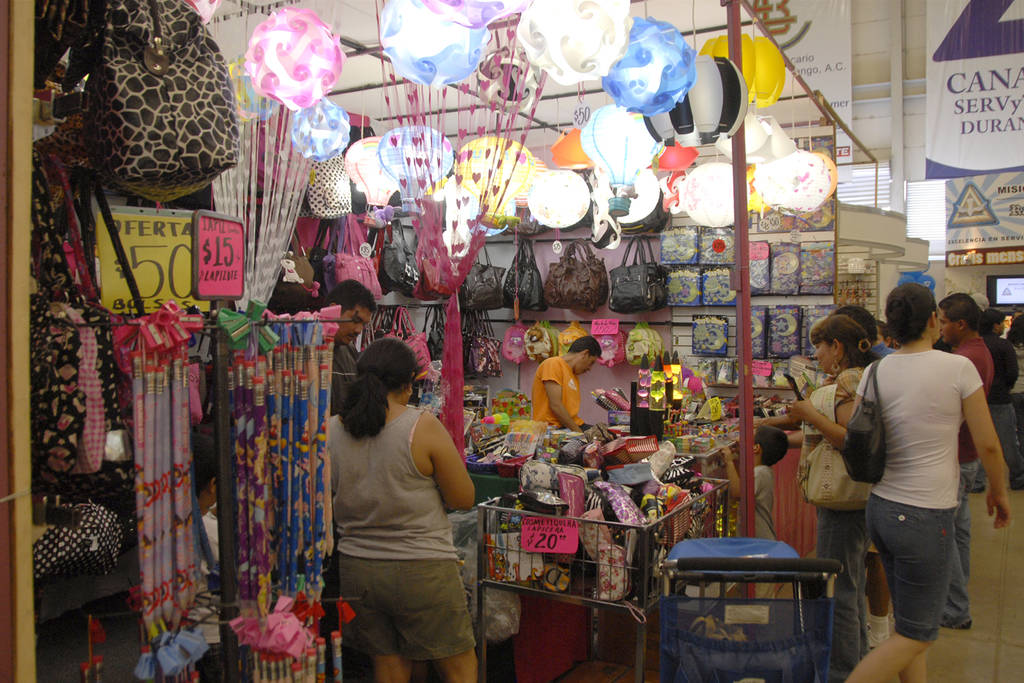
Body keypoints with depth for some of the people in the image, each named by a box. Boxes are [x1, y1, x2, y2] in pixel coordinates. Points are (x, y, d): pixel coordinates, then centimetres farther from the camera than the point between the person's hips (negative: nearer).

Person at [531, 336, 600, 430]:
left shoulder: (574, 375, 22)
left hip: (572, 427, 8)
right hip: (552, 428, -8)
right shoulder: (553, 364, -5)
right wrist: (579, 433, -14)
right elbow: (555, 405, -14)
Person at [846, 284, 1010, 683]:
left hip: (880, 507, 6)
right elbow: (987, 445, -6)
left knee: (909, 624, 20)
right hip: (926, 518, -6)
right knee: (916, 636, 7)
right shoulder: (958, 368, -11)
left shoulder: (876, 373, 0)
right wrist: (998, 491, 9)